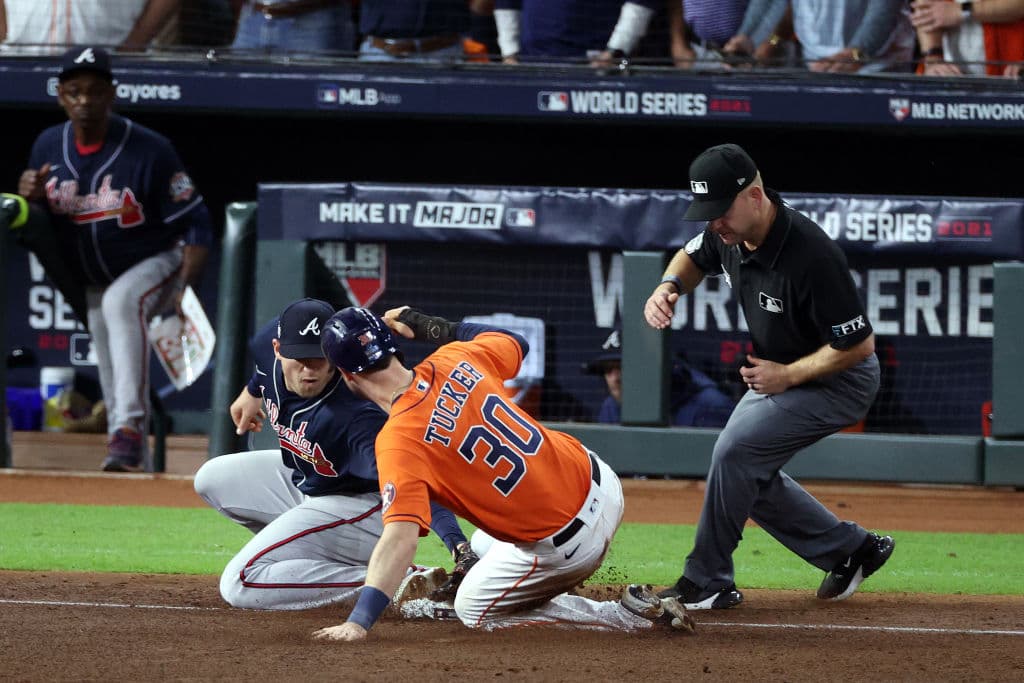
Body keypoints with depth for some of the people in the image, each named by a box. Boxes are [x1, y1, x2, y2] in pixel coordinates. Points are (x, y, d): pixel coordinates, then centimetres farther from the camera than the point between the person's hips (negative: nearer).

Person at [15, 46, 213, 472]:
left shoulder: (149, 150, -21)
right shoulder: (48, 147, -6)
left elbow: (195, 222, -18)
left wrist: (185, 288, -31)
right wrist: (30, 198, -19)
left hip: (156, 262, -6)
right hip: (91, 281, 6)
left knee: (121, 302, -36)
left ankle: (130, 429, -43)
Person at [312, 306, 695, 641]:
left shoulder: (399, 441, -22)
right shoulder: (455, 361, -4)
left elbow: (401, 536, -32)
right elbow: (517, 343, 18)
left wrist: (359, 621, -38)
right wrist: (431, 327, 18)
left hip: (565, 543, -9)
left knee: (474, 610, 18)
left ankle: (631, 617, 7)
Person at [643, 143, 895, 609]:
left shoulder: (811, 256, -35)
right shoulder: (728, 234, -12)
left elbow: (859, 345, -29)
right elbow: (694, 256, 13)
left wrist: (788, 375, -24)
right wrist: (669, 286, -10)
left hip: (838, 379, -9)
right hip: (777, 371, 9)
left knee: (736, 450, -21)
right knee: (747, 472, 11)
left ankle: (706, 583, -10)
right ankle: (850, 550, 23)